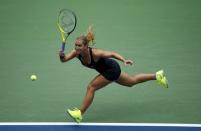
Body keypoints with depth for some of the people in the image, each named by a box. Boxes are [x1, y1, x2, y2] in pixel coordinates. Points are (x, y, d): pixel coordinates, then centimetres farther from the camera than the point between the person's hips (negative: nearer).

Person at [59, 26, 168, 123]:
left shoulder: (95, 53, -35)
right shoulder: (76, 53, -18)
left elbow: (112, 54, -24)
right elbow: (64, 60, -27)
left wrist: (124, 60, -36)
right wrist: (62, 56, -49)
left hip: (112, 69, -8)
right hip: (109, 70, 8)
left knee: (91, 88, -16)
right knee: (132, 81, 26)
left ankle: (80, 113, -8)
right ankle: (157, 75, 41)